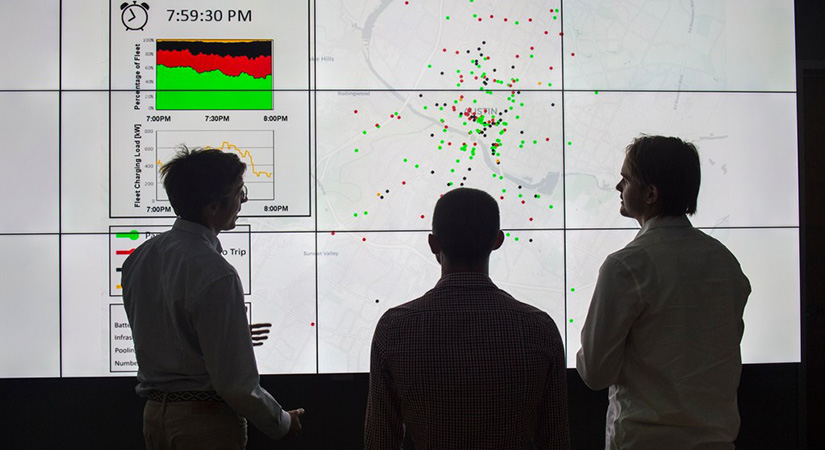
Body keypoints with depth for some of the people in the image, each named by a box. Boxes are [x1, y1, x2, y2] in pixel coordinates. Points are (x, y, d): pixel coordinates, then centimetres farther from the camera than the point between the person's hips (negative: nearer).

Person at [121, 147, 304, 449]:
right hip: (206, 423, -8)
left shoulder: (140, 257, 2)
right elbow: (234, 381, -23)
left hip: (155, 413, 8)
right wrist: (281, 424, -6)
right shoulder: (216, 276, -24)